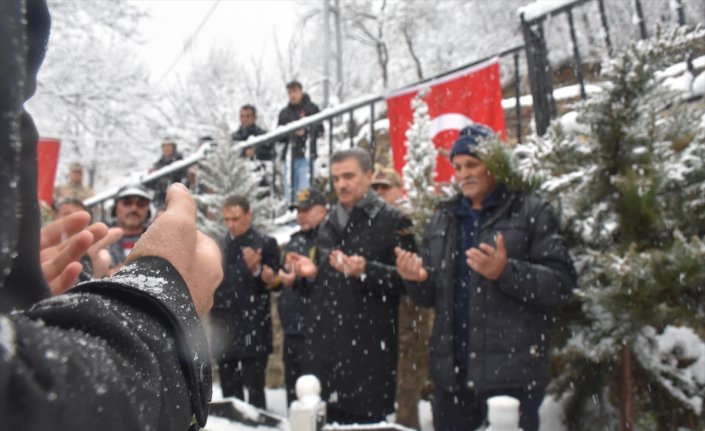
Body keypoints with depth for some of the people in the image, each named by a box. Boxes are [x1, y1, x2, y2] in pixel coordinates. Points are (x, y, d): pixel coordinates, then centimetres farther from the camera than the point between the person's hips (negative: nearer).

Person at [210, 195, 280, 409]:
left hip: (253, 331, -5)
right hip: (224, 330, 5)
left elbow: (273, 284, -8)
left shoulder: (265, 244, -4)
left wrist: (255, 269, -25)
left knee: (254, 392, -1)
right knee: (229, 392, 14)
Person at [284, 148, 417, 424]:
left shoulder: (392, 221, -3)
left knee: (366, 420, -2)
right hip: (324, 343, 6)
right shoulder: (329, 225, 18)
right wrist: (311, 272, 7)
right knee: (325, 418, 11)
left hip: (369, 346, -6)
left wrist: (366, 271, -24)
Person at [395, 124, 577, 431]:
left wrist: (506, 272, -24)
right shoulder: (443, 219, 13)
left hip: (511, 373, -4)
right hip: (452, 374, 5)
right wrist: (417, 280, -6)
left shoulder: (531, 212, -2)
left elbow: (561, 283, -9)